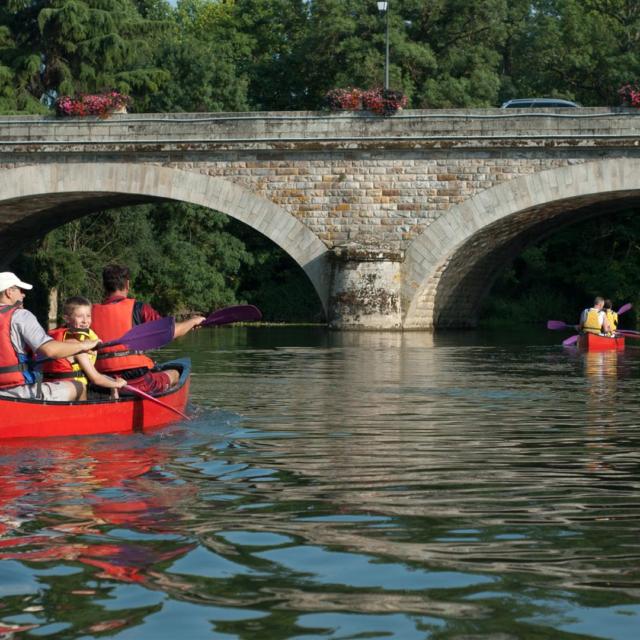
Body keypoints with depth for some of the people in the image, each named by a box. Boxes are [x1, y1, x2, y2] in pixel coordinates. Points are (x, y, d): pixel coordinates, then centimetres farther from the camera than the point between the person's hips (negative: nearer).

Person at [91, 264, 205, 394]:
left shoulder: (92, 313, 3)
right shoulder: (138, 308, -6)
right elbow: (171, 331, -5)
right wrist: (193, 321, 14)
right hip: (139, 382, -4)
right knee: (174, 374, 24)